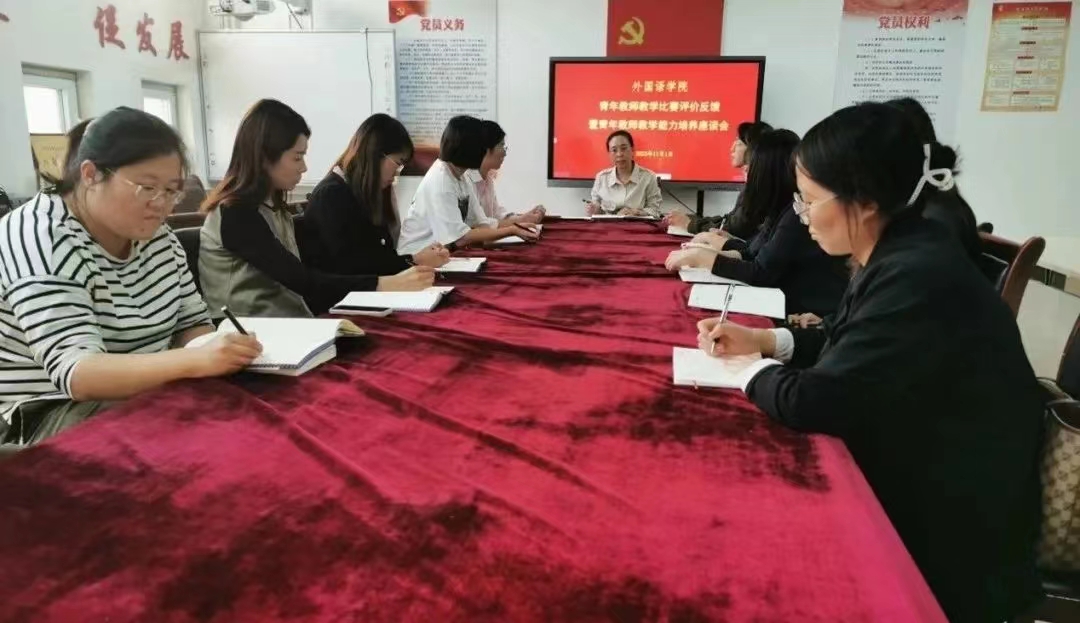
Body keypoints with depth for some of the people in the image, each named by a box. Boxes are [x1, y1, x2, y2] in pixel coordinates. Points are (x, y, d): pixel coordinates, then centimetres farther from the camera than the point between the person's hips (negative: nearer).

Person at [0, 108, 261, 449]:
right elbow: (75, 373, -29)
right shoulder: (39, 240, -19)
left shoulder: (158, 237, 3)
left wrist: (217, 354, -15)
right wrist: (195, 361, -45)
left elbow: (192, 323, 10)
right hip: (56, 413, -7)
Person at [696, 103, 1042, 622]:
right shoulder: (901, 255, 0)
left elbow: (811, 401, -28)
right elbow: (846, 347, 15)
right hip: (914, 489, 8)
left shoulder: (919, 277, -29)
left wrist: (753, 370, -8)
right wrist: (764, 340, 2)